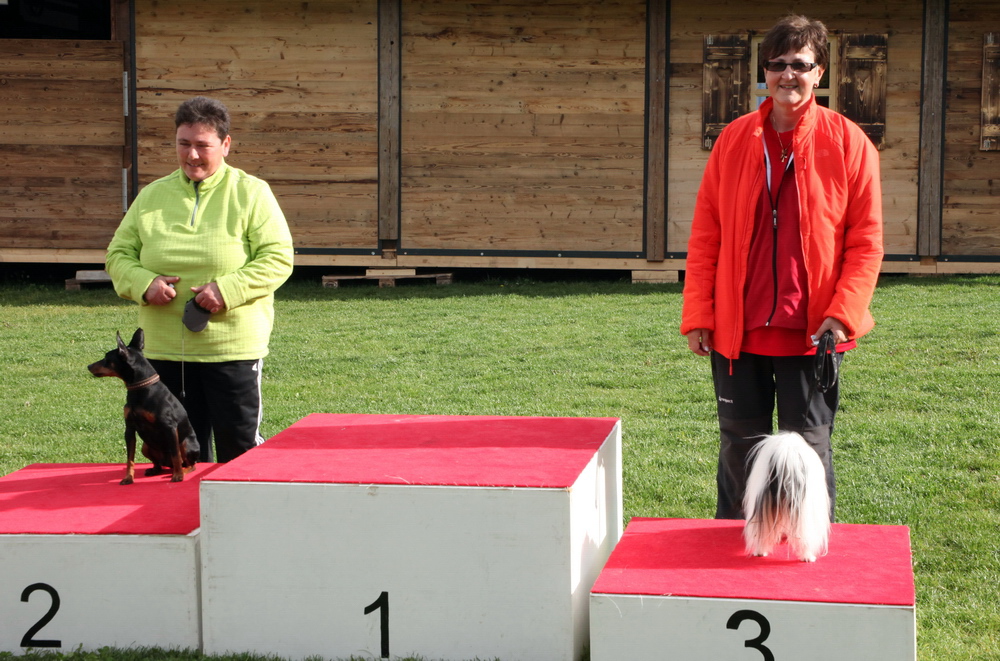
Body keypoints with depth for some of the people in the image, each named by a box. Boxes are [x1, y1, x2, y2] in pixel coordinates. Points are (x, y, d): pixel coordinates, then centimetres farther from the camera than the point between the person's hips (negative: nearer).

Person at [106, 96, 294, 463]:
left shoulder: (251, 193, -1)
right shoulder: (152, 196, 10)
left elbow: (278, 258, -7)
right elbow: (118, 254, 12)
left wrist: (228, 289, -20)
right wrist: (143, 283, -10)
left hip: (233, 349, -4)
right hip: (164, 350, 4)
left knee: (239, 447, 0)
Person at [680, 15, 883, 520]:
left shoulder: (848, 143, -3)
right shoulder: (734, 141, 4)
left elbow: (865, 241, -3)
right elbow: (705, 236, 5)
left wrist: (842, 313, -13)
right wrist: (697, 316, 0)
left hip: (812, 332, -2)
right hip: (737, 331, 3)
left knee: (809, 449, 6)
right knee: (740, 447, 13)